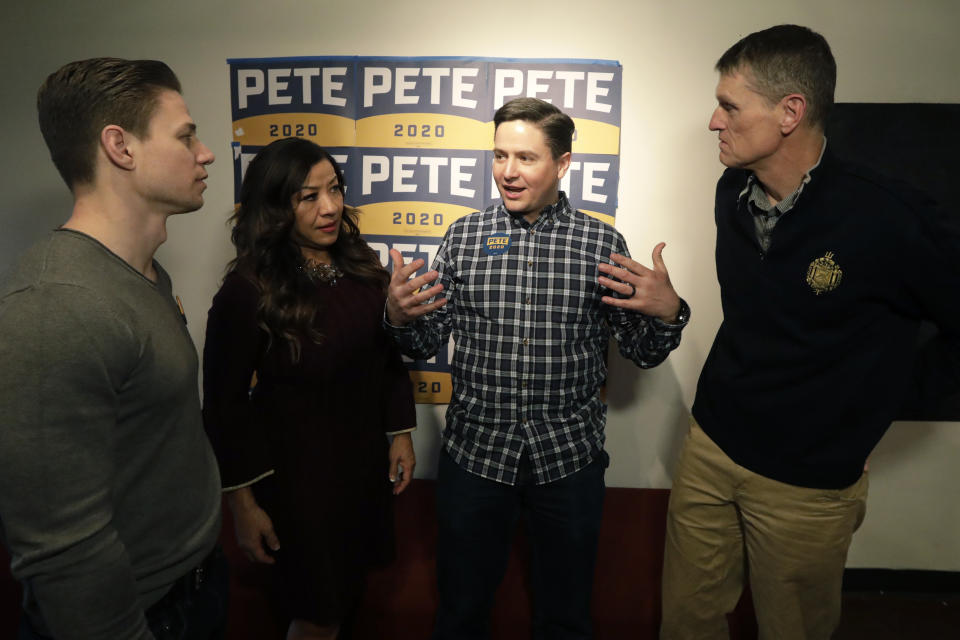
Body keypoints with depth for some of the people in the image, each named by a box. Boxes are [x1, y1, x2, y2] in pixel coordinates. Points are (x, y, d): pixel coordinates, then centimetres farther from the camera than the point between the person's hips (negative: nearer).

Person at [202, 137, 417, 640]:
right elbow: (225, 405, -12)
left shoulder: (360, 265, -3)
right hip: (296, 467, -5)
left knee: (349, 587, 23)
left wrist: (401, 435, 7)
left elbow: (389, 357, 6)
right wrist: (243, 503, -9)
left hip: (366, 457, 5)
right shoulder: (247, 292, -19)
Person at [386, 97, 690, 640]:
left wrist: (667, 313, -19)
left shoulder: (603, 243, -4)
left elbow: (644, 352, 0)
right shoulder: (464, 236, -1)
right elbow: (427, 344, 3)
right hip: (475, 451, 1)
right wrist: (400, 315, -17)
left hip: (570, 457, 0)